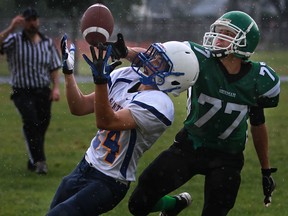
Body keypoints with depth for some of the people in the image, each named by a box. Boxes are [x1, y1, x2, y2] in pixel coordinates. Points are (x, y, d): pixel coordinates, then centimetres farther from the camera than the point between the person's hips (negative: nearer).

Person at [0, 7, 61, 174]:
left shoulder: (48, 43, 11)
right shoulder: (14, 40, 1)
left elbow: (54, 68, 11)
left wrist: (56, 87, -2)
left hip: (43, 92, 4)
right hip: (22, 92, -4)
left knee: (41, 127, 5)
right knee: (31, 121, -25)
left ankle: (33, 163, 21)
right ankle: (39, 160, -29)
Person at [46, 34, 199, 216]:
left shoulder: (158, 104, -22)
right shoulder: (125, 77, 1)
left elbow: (107, 122, -32)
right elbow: (80, 107, 6)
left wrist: (100, 81, -42)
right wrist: (68, 70, -2)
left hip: (108, 184, -8)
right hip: (85, 167, 8)